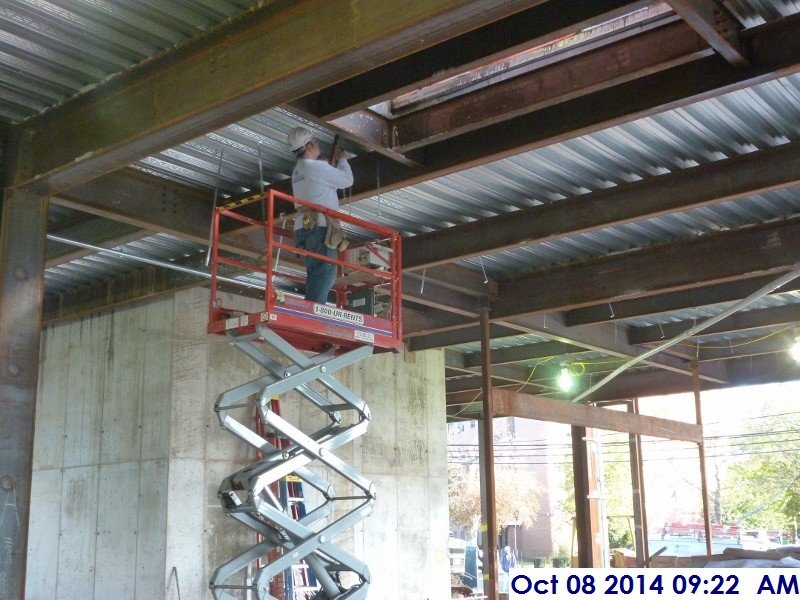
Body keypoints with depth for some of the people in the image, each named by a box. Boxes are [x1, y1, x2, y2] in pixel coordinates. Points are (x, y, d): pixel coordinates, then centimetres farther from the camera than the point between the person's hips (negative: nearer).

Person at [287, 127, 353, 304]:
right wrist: (343, 160, 21)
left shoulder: (297, 171, 23)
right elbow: (347, 180, 3)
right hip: (319, 227, -9)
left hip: (303, 228, 9)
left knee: (315, 274, 7)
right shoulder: (318, 167, -5)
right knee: (326, 271, -16)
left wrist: (334, 163, 32)